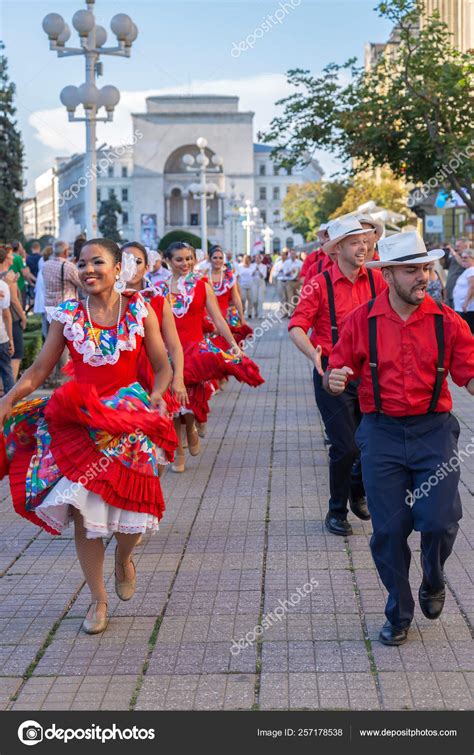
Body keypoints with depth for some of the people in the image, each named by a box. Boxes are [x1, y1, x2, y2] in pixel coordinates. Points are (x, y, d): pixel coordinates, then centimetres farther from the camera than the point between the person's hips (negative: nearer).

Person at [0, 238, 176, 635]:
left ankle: (124, 558, 35)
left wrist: (157, 394, -16)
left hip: (130, 419, -1)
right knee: (83, 511, 0)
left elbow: (163, 366, 3)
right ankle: (98, 599, 18)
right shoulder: (68, 315, 2)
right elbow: (38, 371, 3)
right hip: (77, 422, 1)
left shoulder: (139, 310, 0)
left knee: (130, 506, -2)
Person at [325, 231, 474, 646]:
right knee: (389, 530, 3)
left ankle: (433, 581, 26)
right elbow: (338, 375, 5)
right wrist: (334, 381, -18)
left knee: (439, 521, -10)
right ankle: (398, 614, 23)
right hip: (382, 434, 0)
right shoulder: (362, 320, -1)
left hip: (434, 430, 0)